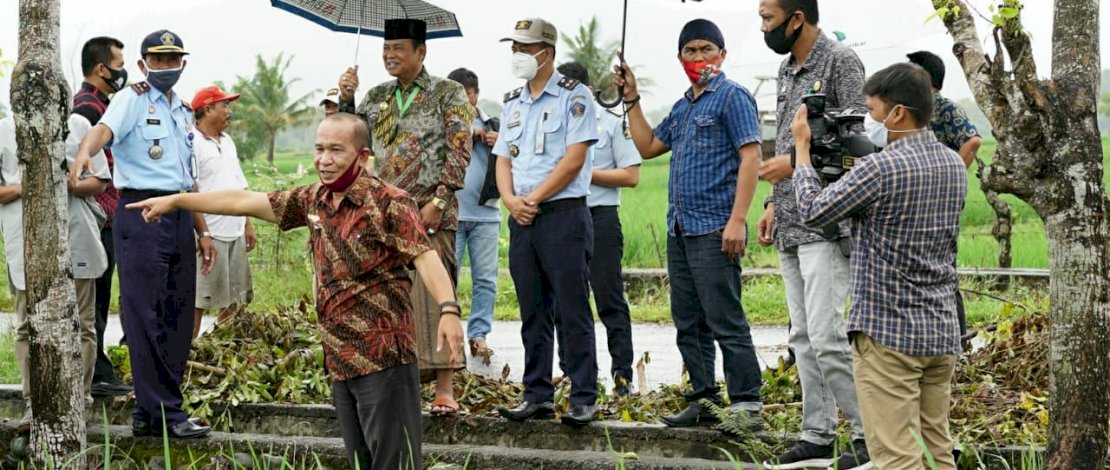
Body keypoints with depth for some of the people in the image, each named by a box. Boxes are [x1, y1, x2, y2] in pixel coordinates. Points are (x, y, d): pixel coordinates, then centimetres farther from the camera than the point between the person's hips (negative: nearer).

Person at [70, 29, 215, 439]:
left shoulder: (183, 111, 20)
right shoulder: (132, 99, -3)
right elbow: (105, 129, -25)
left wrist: (202, 230, 21)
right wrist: (85, 152, -48)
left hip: (179, 219, 8)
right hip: (141, 215, -8)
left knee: (177, 319, 7)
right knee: (147, 319, -5)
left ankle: (148, 412, 15)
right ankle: (166, 412, -2)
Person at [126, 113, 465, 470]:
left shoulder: (389, 203, -11)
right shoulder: (314, 201, 10)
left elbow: (425, 256, -22)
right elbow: (244, 201, 16)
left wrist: (448, 309, -39)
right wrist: (175, 201, 19)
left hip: (383, 359, -7)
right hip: (340, 361, 7)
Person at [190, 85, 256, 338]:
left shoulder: (227, 141, 16)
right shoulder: (192, 143, -12)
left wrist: (247, 224, 18)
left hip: (235, 232, 8)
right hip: (210, 234, -8)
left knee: (233, 298, 13)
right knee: (198, 298, -4)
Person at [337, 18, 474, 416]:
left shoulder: (448, 94, 2)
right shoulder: (377, 97, 17)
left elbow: (459, 152, -5)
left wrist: (438, 202, -13)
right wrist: (345, 99, 0)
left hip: (431, 212, -5)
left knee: (432, 293, -9)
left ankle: (444, 388, -8)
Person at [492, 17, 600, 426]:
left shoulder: (574, 97, -4)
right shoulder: (512, 103, 17)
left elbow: (574, 159, -11)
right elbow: (503, 160, 15)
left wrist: (534, 198, -12)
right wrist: (510, 199, -4)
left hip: (563, 214, -6)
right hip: (521, 220, 6)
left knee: (572, 311, -6)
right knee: (533, 313, 8)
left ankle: (584, 399, -3)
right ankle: (537, 396, 13)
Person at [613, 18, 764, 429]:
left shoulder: (732, 97, -5)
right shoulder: (682, 107, 20)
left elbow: (750, 157, -13)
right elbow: (647, 146, 27)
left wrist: (737, 220, -21)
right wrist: (631, 99, 19)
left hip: (714, 230, -9)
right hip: (679, 228, 9)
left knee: (726, 322, -10)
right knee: (689, 324, 11)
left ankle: (747, 406, -7)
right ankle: (704, 399, 18)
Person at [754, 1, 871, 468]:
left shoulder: (841, 62, -10)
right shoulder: (787, 69, 16)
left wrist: (795, 163, -18)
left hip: (825, 224, -9)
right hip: (790, 227, 9)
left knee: (826, 337, -13)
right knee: (803, 338, 10)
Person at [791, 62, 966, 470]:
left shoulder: (881, 169, -17)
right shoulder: (955, 166, 8)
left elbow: (814, 212, -7)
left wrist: (801, 148, 6)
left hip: (889, 331, -8)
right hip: (942, 329, 8)